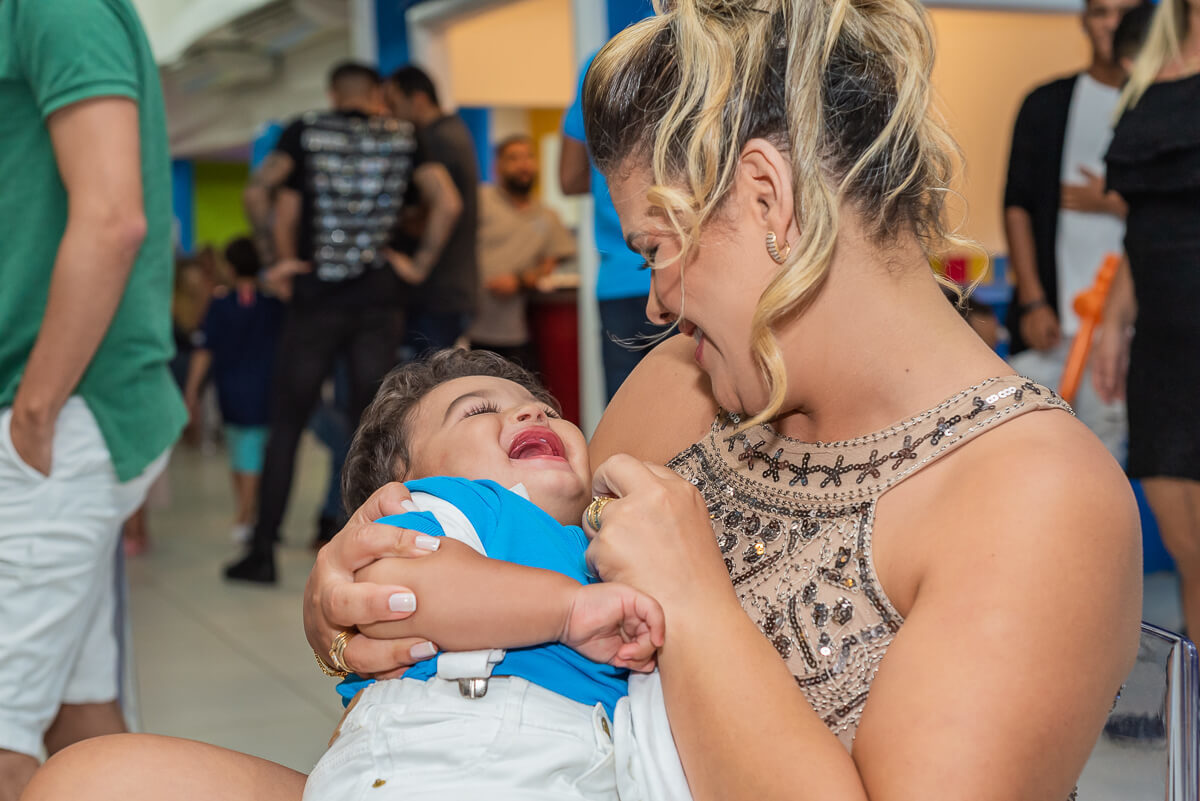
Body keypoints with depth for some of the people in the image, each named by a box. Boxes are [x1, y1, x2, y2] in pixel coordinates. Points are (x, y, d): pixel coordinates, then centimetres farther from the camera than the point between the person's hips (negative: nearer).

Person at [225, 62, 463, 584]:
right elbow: (447, 203, -5)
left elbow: (258, 192, -8)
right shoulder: (403, 139, 6)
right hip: (377, 302, 1)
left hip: (314, 300, -1)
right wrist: (420, 264, 2)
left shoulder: (305, 132, 3)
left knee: (286, 424, 6)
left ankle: (262, 553, 8)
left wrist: (277, 261, -1)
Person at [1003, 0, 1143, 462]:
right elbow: (1017, 204, 5)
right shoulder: (1046, 104, 10)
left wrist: (1113, 205, -7)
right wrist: (1032, 300, -3)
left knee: (1106, 438, -1)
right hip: (1048, 310, 1)